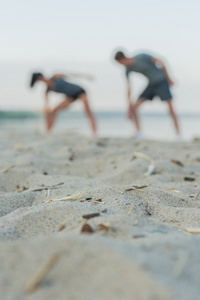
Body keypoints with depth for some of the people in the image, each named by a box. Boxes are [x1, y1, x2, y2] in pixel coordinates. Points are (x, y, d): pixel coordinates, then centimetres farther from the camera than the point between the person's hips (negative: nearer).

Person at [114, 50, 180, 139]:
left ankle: (178, 134, -8)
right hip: (151, 84, 6)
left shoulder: (142, 56, -19)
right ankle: (138, 132, 4)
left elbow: (160, 62, -12)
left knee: (170, 108, -15)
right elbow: (128, 87, -3)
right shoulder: (128, 69, -4)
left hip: (162, 82, -5)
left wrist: (168, 78, -7)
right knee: (134, 107, -6)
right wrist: (129, 105, -5)